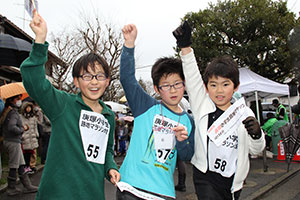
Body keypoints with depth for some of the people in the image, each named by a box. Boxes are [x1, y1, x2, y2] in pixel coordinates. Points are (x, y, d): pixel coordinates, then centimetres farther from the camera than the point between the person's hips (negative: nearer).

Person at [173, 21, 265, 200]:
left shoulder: (244, 113, -1)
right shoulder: (203, 105, -4)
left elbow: (256, 150, 4)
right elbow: (192, 78, -13)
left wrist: (256, 134, -18)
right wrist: (185, 47, -22)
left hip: (233, 180, 3)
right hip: (206, 178, -2)